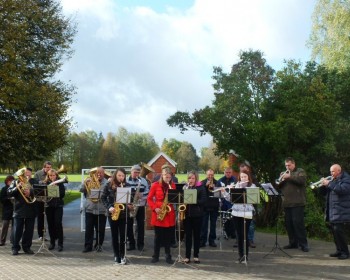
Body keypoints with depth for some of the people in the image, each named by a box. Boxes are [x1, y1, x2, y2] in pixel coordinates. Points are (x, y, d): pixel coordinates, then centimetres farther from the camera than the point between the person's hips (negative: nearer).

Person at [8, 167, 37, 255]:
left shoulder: (34, 182, 7)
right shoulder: (15, 182, 6)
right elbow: (9, 193, -4)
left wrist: (30, 192, -21)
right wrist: (17, 187, -18)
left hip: (31, 211, 1)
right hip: (19, 210, -1)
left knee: (29, 230, 7)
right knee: (17, 231, 2)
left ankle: (27, 247, 18)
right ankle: (15, 248, 12)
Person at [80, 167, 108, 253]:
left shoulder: (107, 183, 0)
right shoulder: (89, 181, 8)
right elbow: (82, 190, 3)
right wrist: (86, 182, -10)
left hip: (101, 210, -2)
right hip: (89, 209, 2)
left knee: (100, 229, 7)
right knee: (88, 228, 4)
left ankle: (99, 245, 20)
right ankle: (88, 246, 11)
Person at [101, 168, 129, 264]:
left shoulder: (126, 186, 3)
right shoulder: (109, 185, 1)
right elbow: (103, 198, 2)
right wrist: (109, 207, -11)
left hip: (123, 213, 0)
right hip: (112, 214, 0)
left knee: (122, 235, 0)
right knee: (114, 235, 7)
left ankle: (122, 256, 9)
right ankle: (116, 255, 16)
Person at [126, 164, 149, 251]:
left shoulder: (143, 181, 3)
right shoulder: (126, 181, -1)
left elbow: (148, 192, 3)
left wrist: (142, 196, -16)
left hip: (140, 206, 0)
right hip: (128, 206, 0)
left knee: (140, 225, 2)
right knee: (129, 226, 4)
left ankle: (140, 244, 11)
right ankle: (131, 244, 15)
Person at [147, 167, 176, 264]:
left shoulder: (173, 185, 5)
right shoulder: (155, 185, -2)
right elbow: (149, 199, 0)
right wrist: (155, 208, -11)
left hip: (169, 213, 2)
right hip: (158, 213, -2)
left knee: (168, 236, 6)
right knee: (158, 236, 5)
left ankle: (168, 256, 17)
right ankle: (155, 256, 16)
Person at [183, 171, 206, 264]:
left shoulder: (201, 187, -1)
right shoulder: (185, 187, 9)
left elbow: (203, 200, -9)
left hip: (197, 214, -2)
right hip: (186, 213, 2)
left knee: (196, 235, 6)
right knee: (188, 235, 5)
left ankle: (196, 255, 16)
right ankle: (187, 256, 11)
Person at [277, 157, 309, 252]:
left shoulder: (300, 171, 5)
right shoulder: (283, 174, 20)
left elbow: (301, 180, -15)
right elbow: (278, 186, 12)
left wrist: (289, 176, -17)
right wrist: (281, 180, -8)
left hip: (297, 203, -6)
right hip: (286, 203, 6)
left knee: (298, 223, -9)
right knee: (288, 223, 7)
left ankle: (303, 244, -4)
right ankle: (293, 243, 16)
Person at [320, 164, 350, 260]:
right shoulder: (333, 180, 18)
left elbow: (342, 189, -25)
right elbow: (324, 192, 18)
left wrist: (329, 184, -21)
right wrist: (324, 185, -2)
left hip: (340, 211, -8)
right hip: (332, 210, 8)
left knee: (339, 230, -12)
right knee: (334, 230, 10)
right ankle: (339, 250, 19)